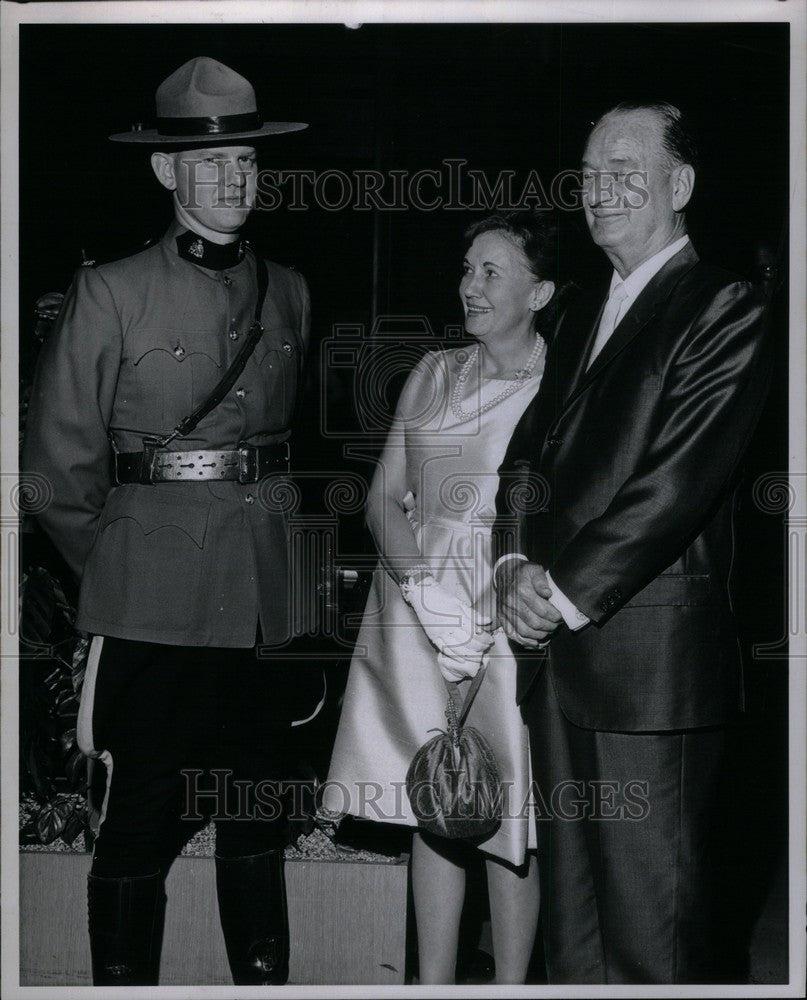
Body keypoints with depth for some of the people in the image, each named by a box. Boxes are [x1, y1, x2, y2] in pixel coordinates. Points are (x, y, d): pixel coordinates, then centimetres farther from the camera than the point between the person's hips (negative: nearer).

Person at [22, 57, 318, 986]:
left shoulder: (288, 294, 10)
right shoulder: (110, 294, -4)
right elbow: (59, 460, -1)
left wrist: (281, 538, 15)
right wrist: (109, 568, 5)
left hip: (270, 592, 4)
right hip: (151, 602, -4)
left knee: (260, 813, 13)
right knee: (140, 818, 2)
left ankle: (264, 979, 25)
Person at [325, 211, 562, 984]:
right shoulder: (432, 376, 10)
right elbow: (383, 499, 7)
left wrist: (488, 614, -18)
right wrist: (429, 591, -10)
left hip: (514, 622, -4)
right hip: (415, 609, 4)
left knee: (506, 810, 1)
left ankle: (511, 984, 14)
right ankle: (433, 984, 20)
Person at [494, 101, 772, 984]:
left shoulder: (724, 311, -5)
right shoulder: (583, 319, 20)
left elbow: (680, 477, -15)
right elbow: (529, 448, 15)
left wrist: (565, 590, -15)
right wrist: (514, 565, -3)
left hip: (651, 660, -7)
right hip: (556, 648, 8)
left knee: (652, 920, -1)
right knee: (571, 914, 14)